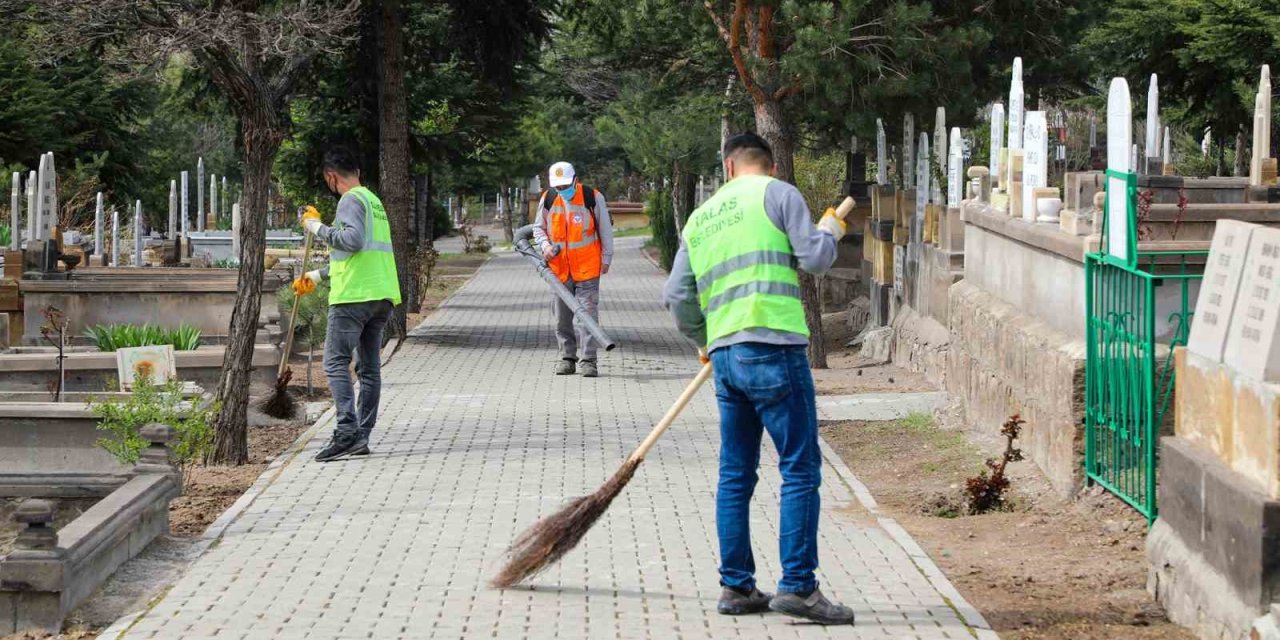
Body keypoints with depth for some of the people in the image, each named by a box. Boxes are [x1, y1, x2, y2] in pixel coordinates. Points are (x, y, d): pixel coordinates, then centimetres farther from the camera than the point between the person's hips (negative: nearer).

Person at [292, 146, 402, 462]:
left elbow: (354, 240, -23)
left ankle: (346, 432, -19)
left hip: (354, 295, -9)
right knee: (370, 367, 9)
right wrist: (317, 275, 39)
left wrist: (318, 228, -10)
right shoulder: (373, 200, 24)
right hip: (383, 295, 9)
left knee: (336, 363, -8)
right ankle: (363, 437, 9)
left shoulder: (351, 200, -6)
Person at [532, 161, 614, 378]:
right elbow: (538, 228, 14)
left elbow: (606, 230, 2)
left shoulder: (593, 198, -6)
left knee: (587, 313, -8)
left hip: (587, 268, -4)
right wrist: (545, 245, -6)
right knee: (562, 316, 8)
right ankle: (567, 358, 18)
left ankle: (588, 360, -7)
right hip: (558, 268, 4)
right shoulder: (548, 199, 2)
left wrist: (606, 259, 2)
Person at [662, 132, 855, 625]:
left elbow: (677, 297, 17)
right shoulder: (778, 194, 1)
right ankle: (797, 585, -9)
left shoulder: (700, 217, 19)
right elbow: (815, 259, -6)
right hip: (773, 348, -6)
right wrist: (830, 232, 15)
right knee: (801, 469, -4)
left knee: (736, 473, 12)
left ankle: (736, 587, 14)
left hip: (725, 354, 6)